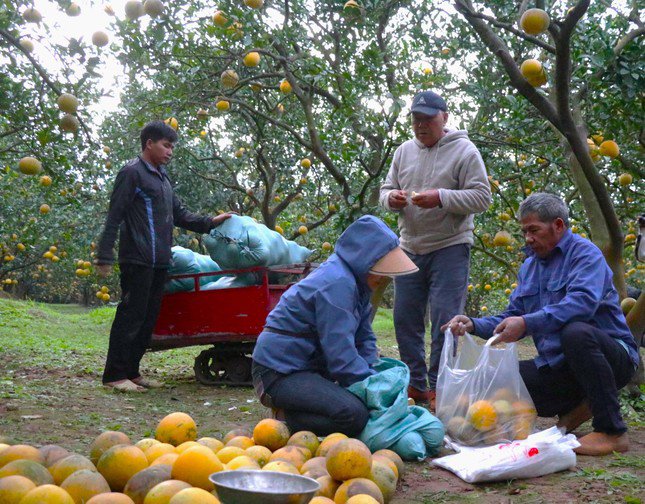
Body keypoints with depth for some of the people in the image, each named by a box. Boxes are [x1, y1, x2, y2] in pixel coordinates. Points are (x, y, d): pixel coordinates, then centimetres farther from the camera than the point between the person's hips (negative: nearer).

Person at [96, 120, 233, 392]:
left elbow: (179, 215, 26)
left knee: (148, 318, 9)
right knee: (130, 316, -7)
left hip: (159, 262, 9)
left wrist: (209, 223, 14)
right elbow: (114, 216, -10)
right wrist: (105, 255, -15)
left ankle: (131, 372, 16)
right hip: (137, 260, -8)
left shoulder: (162, 177, 21)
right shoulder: (132, 173, -5)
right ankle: (114, 375, -1)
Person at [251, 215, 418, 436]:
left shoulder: (354, 280, 9)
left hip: (310, 365, 11)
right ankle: (287, 422, -6)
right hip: (279, 374, -11)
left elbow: (364, 338, 11)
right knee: (354, 414, -28)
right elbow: (342, 356, -25)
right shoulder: (337, 283, -22)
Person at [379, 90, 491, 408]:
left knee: (445, 321, -6)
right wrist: (391, 198, -8)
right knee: (405, 318, 8)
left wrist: (441, 198, -23)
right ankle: (415, 384, 21)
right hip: (410, 248, 6)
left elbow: (481, 197, -10)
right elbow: (386, 188, 16)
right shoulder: (404, 151, 12)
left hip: (449, 248, -5)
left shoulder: (464, 151, -4)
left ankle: (438, 388, 6)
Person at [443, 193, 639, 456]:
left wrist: (527, 323, -38)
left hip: (612, 357, -7)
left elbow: (583, 302, -29)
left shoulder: (585, 253, -9)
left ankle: (612, 432, -26)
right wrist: (473, 325, -6)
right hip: (556, 365, 7)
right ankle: (577, 407, 10)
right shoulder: (529, 266, 15)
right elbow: (511, 319, 13)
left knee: (576, 332, -38)